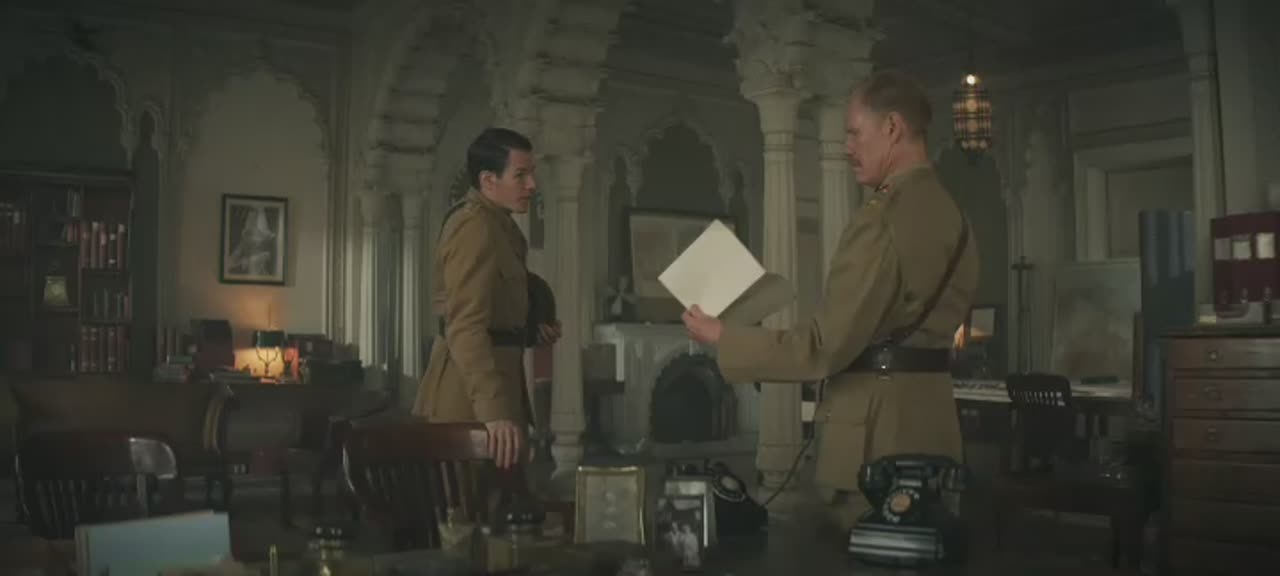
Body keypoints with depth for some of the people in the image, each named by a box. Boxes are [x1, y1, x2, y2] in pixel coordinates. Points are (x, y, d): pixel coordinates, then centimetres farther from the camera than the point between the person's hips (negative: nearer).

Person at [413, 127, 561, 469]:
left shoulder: (494, 223, 17)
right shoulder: (476, 226, -16)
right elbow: (466, 326, -26)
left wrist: (529, 330, 9)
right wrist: (493, 411, -34)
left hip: (485, 389, 11)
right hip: (472, 398, -11)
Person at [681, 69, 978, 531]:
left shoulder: (883, 217, -18)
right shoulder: (949, 213, 11)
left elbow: (826, 346, -21)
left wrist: (722, 338, -10)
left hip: (876, 432, -9)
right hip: (928, 425, 9)